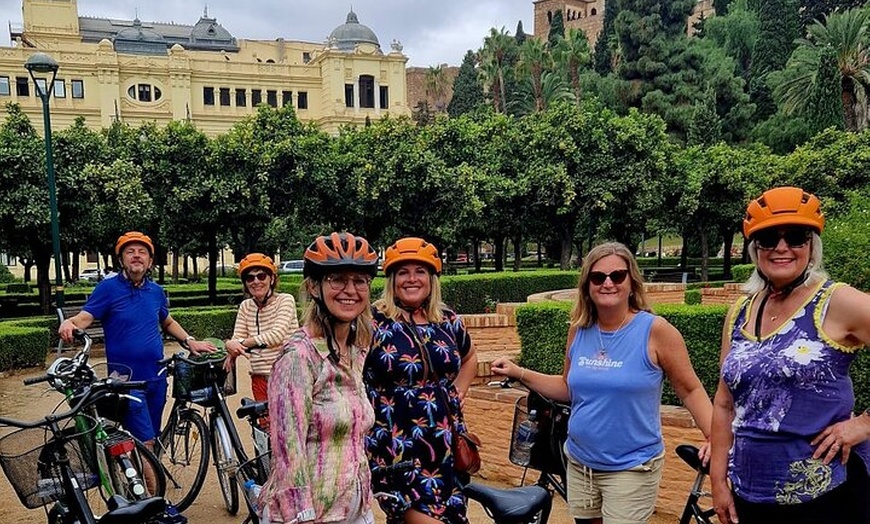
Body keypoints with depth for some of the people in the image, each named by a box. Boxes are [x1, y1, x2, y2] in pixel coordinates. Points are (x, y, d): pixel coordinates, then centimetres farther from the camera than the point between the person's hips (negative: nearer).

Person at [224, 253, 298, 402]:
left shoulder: (285, 300, -5)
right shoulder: (245, 306, 9)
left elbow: (277, 335, -17)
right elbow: (237, 339, 0)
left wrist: (242, 343, -16)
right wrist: (230, 345, -23)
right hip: (260, 379, 4)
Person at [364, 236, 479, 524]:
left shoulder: (448, 320, 7)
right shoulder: (373, 321, -8)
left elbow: (470, 358, 25)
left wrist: (456, 394, 12)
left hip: (444, 444, 5)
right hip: (395, 446, -5)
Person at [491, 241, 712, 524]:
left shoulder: (655, 330, -13)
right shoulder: (579, 330, 1)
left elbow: (690, 390, -7)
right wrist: (518, 373, 3)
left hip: (631, 468, -5)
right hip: (579, 462, 5)